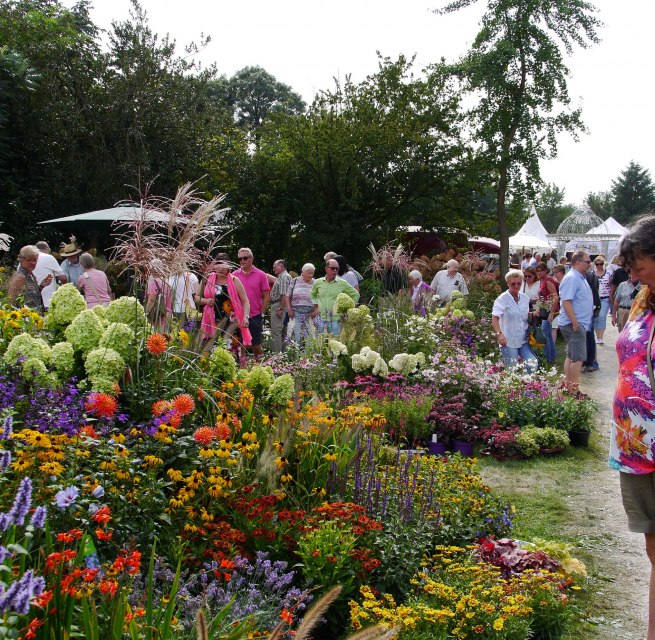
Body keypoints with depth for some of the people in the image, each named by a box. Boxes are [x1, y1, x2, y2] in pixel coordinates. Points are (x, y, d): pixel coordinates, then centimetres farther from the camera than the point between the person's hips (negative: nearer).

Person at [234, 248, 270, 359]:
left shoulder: (261, 275, -1)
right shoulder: (234, 275, 4)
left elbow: (266, 296, 1)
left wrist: (262, 314, -5)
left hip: (255, 317, -2)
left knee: (256, 346, 4)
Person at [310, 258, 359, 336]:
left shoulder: (342, 283, -1)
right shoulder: (318, 282, 6)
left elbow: (356, 295, 9)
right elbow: (312, 294, 26)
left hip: (336, 320, -2)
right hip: (321, 319, 3)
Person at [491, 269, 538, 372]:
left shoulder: (525, 298, 11)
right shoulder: (502, 299, -7)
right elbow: (494, 318, -16)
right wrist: (499, 333, -31)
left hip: (523, 340, 5)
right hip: (508, 341, -5)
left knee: (533, 365, -6)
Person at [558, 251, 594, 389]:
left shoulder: (581, 277, 14)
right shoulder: (571, 278, -18)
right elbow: (566, 302, -25)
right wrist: (575, 323, -26)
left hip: (579, 324, 11)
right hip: (574, 324, -11)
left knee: (571, 356, 14)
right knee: (578, 358, -11)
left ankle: (568, 385, 20)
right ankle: (574, 389, -10)